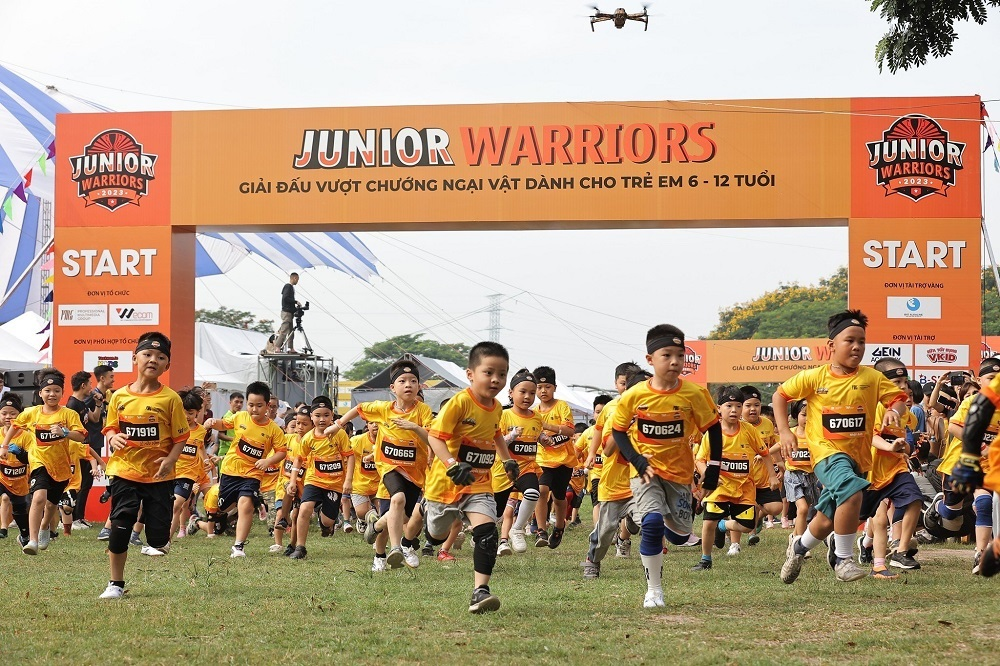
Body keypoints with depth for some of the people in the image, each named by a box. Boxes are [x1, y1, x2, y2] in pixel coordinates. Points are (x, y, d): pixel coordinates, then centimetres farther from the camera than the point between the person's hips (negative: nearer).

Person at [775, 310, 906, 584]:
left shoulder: (872, 378, 0)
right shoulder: (814, 377, -3)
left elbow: (899, 398, 0)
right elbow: (781, 395, 8)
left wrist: (895, 411, -23)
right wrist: (784, 431, -1)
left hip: (857, 456, 4)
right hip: (826, 451, -4)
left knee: (827, 520, 13)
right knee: (852, 492, -33)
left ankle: (798, 547, 46)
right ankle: (843, 559, -20)